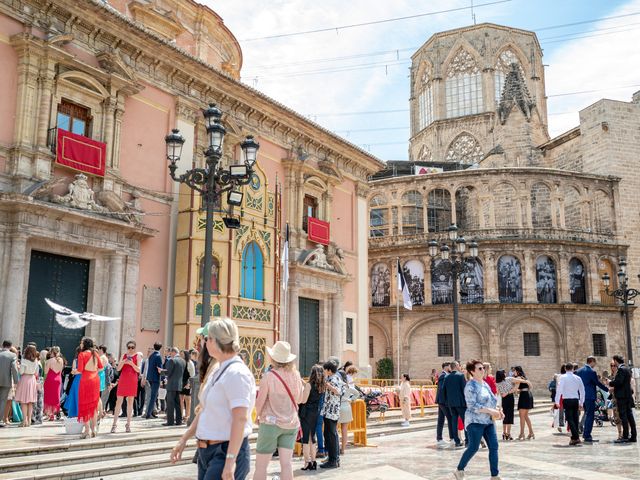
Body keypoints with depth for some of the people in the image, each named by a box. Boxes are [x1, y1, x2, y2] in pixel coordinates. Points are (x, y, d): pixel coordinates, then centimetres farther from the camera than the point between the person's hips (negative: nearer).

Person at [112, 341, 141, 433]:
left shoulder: (137, 356, 4)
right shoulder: (124, 355, 10)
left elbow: (138, 370, -4)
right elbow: (118, 369, 5)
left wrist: (132, 364, -20)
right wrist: (123, 362, -14)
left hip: (132, 381, -1)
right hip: (122, 380, 1)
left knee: (130, 402, 3)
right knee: (118, 402, -2)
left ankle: (128, 424, 8)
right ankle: (114, 424, 1)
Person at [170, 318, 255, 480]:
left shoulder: (236, 373, -17)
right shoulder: (216, 371, 11)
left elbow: (240, 419, -23)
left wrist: (230, 461, -26)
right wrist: (184, 440, 21)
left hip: (226, 451, -9)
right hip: (206, 450, 9)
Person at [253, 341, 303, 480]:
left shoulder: (269, 376, -12)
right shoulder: (295, 375, 2)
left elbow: (260, 401, -7)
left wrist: (258, 416, 12)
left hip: (271, 423, -5)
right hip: (292, 423, 5)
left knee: (260, 466, 3)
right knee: (286, 463, 4)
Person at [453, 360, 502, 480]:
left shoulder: (485, 384, 14)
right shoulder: (471, 386, -12)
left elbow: (492, 400, 22)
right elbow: (472, 406, -21)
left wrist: (498, 410, 3)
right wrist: (490, 411, -22)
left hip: (488, 421, 8)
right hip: (475, 421, -8)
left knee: (494, 446, 1)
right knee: (473, 448, -5)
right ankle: (459, 470, 13)